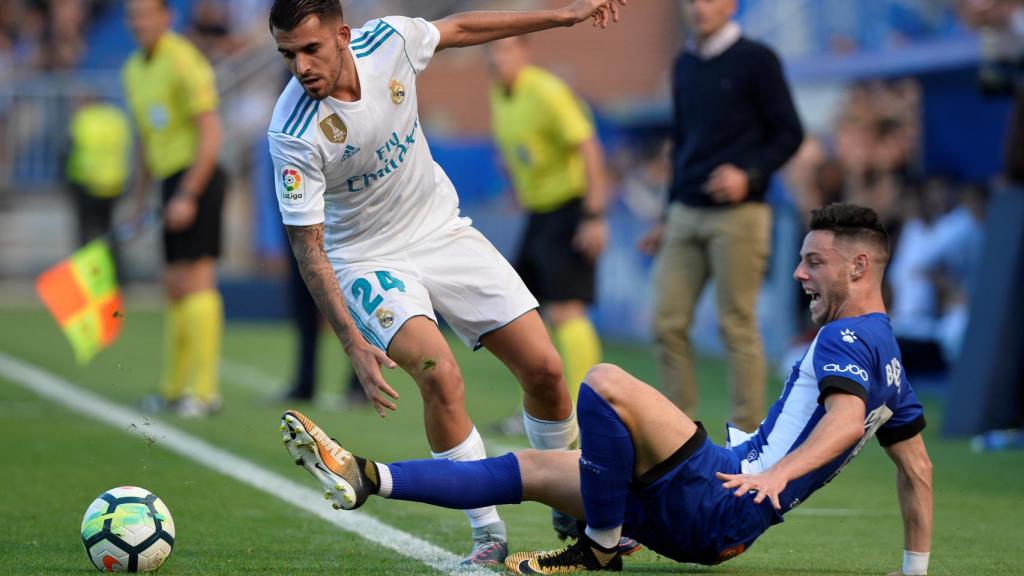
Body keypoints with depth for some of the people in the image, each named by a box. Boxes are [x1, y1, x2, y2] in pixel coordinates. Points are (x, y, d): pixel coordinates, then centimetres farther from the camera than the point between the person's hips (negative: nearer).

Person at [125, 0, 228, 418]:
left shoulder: (182, 62, -13)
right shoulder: (135, 70, 15)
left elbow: (210, 135, -18)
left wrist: (187, 196, -21)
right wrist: (141, 197, 21)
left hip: (196, 179, -9)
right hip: (172, 184, 9)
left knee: (196, 280, -11)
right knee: (174, 287, 11)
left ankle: (204, 390, -10)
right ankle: (174, 388, 18)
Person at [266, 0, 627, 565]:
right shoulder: (292, 132, -26)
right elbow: (307, 244, -21)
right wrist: (353, 344, -29)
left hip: (443, 231, 5)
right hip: (370, 259, -4)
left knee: (545, 370, -1)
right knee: (441, 376, -29)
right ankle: (488, 535, -13)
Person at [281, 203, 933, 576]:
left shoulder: (847, 338, -9)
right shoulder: (888, 359, 20)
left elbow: (846, 417, -29)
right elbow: (918, 467, 23)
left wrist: (778, 471, -45)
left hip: (716, 499, -10)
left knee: (605, 384, -24)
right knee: (533, 470, 10)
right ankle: (366, 479, 5)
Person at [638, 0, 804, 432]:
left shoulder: (755, 60, -4)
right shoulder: (684, 65, 14)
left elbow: (789, 133, -4)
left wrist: (749, 175, -20)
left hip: (737, 215, -6)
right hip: (685, 215, 6)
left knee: (737, 327, -4)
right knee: (667, 324, 0)